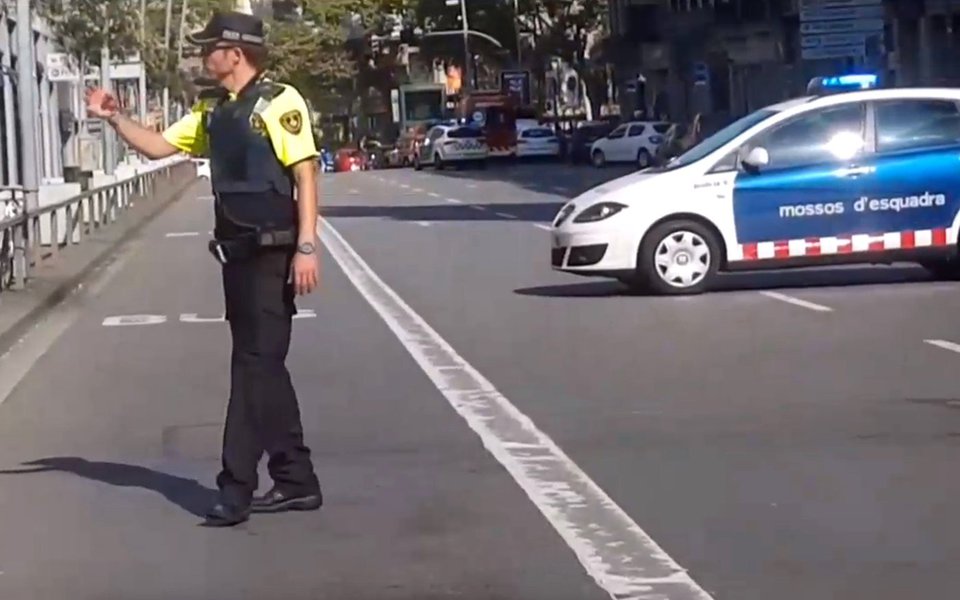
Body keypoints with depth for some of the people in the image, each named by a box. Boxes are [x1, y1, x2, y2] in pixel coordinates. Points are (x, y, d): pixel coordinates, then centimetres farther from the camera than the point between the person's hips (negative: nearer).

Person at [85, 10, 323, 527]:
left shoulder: (278, 102, -11)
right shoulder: (211, 110, 13)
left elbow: (305, 175, -15)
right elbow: (157, 146, 21)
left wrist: (307, 247, -21)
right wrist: (113, 118, 7)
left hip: (272, 254, -8)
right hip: (237, 253, 9)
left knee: (255, 365, -6)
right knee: (260, 366, 11)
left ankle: (236, 489, -2)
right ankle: (296, 482, 19)